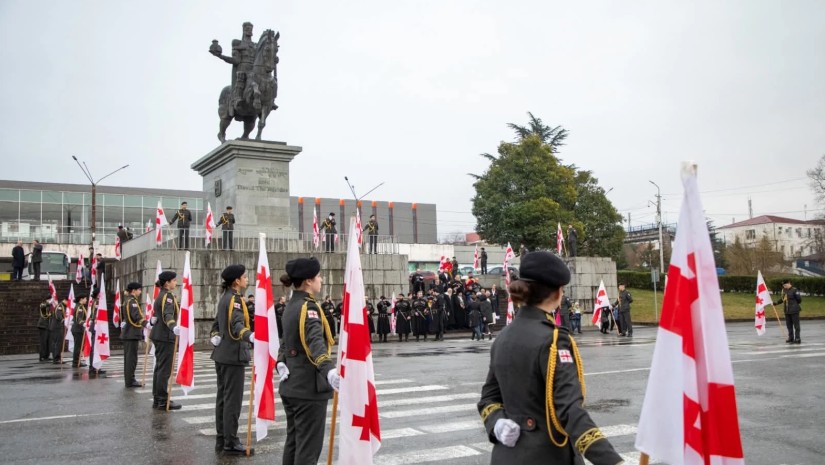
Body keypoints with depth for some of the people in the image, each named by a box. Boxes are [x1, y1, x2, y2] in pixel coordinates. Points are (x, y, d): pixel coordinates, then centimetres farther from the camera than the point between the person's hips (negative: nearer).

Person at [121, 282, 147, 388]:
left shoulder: (128, 300, 18)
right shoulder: (132, 301, -13)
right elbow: (137, 316, -28)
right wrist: (146, 323, -41)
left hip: (127, 333, 10)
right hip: (132, 334, -10)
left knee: (128, 357, 13)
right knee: (132, 358, -8)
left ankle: (129, 380, 19)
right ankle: (130, 381, -6)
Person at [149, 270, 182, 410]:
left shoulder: (161, 295, 14)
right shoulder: (168, 296, -15)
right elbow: (167, 315, -32)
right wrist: (174, 327, -50)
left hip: (158, 335, 10)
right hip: (166, 336, -10)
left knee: (159, 367, 13)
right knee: (165, 369, -7)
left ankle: (157, 399, 18)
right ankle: (163, 401, -4)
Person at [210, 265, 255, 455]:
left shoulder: (225, 297, 14)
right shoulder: (235, 299, -16)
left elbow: (218, 322, 24)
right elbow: (236, 325, -32)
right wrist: (251, 335, -47)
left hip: (222, 354, 10)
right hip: (233, 355, -10)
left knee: (222, 398, 13)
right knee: (233, 401, -5)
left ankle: (221, 440, 20)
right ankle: (231, 443, -1)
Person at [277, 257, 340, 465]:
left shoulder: (291, 305, 11)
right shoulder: (308, 307, -19)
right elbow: (315, 342, -36)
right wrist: (330, 370, -50)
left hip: (290, 386, 9)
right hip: (309, 388, -9)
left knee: (293, 441, 17)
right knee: (308, 447, -3)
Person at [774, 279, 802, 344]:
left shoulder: (794, 290, -12)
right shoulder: (784, 290, 9)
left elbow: (799, 299, -9)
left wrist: (794, 305, 2)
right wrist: (777, 303, 11)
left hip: (794, 311, -7)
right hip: (787, 311, 7)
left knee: (796, 324, -2)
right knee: (789, 325, 12)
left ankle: (797, 339, 1)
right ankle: (791, 338, 21)